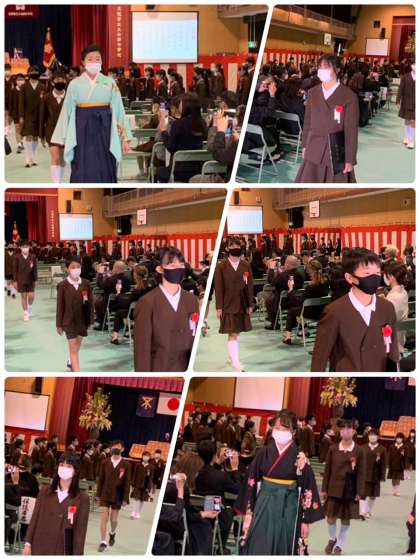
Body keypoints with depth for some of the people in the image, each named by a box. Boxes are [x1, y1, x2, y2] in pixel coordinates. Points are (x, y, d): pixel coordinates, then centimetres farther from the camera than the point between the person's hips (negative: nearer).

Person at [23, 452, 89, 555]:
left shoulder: (82, 498, -3)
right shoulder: (45, 492, 6)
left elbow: (80, 530, -4)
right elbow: (35, 519, 8)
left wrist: (77, 555, -8)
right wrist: (28, 543, 2)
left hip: (63, 551, -3)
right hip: (40, 549, 3)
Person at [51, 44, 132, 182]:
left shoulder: (110, 83, 6)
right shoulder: (75, 84, 4)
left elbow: (118, 109, 5)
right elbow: (67, 111, 5)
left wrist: (124, 137, 1)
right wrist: (61, 138, 4)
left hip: (104, 131, 1)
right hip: (83, 131, -1)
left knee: (105, 171, 0)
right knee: (83, 173, -3)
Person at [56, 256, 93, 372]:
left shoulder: (86, 284, -2)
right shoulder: (63, 285, -9)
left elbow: (90, 303, 4)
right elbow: (60, 305, -6)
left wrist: (90, 320, 3)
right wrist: (59, 324, -3)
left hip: (83, 321, 3)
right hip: (69, 322, -3)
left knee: (76, 348, 17)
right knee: (73, 349, -4)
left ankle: (72, 364, 43)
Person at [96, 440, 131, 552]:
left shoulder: (126, 465, -7)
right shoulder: (105, 462, -2)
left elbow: (127, 483, -5)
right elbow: (100, 479, 4)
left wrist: (125, 498, -7)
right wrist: (98, 494, 2)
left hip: (117, 496, -1)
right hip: (105, 495, 1)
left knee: (113, 519, 10)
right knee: (104, 518, -3)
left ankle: (112, 533, 41)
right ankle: (103, 542, 2)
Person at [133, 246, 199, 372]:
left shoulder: (191, 300, 8)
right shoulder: (147, 303, -8)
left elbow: (195, 340, 10)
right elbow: (142, 348, -8)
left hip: (187, 369, 5)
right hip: (158, 369, -4)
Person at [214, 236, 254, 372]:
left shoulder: (246, 266, 3)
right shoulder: (221, 267, -4)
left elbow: (250, 286, 6)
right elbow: (218, 288, -4)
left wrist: (250, 304, 4)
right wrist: (219, 307, -7)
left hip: (242, 304, 4)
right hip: (228, 305, -4)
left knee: (237, 332, 12)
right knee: (232, 334, -9)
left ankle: (232, 356, 27)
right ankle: (235, 362, -11)